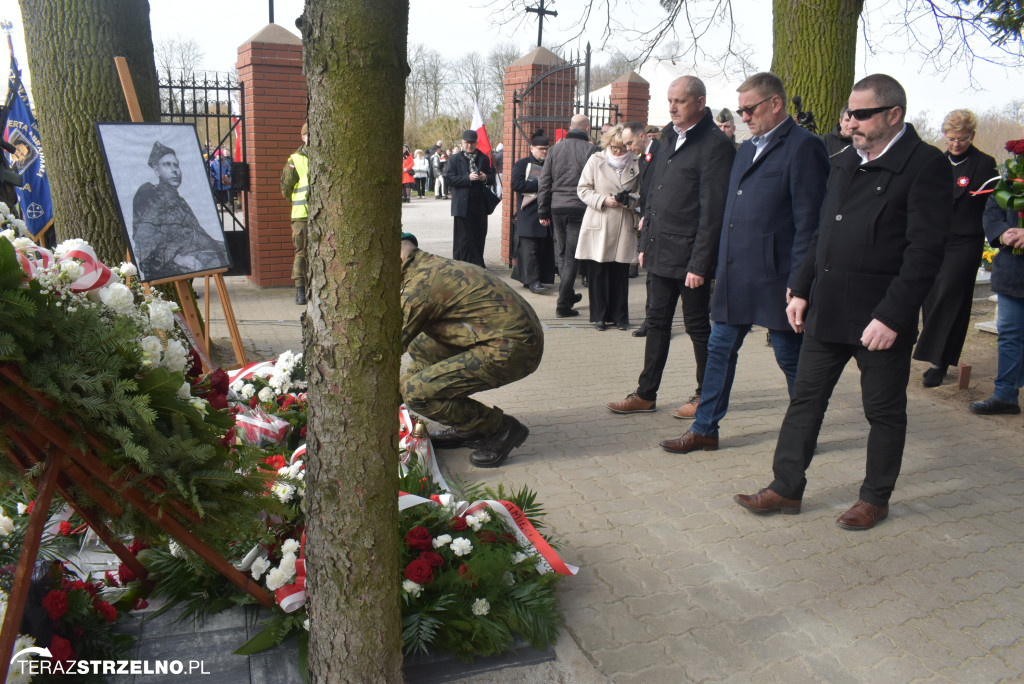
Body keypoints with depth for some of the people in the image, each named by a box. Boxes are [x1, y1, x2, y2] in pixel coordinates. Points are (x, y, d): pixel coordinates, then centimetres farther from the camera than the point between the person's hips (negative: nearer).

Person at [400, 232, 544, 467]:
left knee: (416, 392, -13)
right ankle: (468, 427, 20)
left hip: (511, 350, -10)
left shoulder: (420, 285, -12)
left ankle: (501, 428, 1)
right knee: (421, 346, 19)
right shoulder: (438, 266, 18)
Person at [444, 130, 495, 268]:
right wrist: (468, 178, -17)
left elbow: (492, 178, 13)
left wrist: (485, 178, -11)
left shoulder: (484, 158, 12)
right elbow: (448, 179, -6)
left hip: (480, 204, 3)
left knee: (480, 236, 6)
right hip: (463, 205, -3)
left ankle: (477, 265, 18)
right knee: (464, 238, -2)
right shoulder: (455, 159, 3)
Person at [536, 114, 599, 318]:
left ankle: (569, 295, 30)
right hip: (579, 208, -4)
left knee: (561, 254, 16)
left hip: (557, 208, 4)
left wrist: (543, 211, 12)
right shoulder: (591, 150, -6)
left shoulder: (555, 149, 7)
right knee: (572, 257, 0)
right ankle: (563, 304, -1)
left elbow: (544, 183, 7)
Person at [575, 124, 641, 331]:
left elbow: (640, 192, 12)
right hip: (599, 225, -1)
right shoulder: (595, 160, 2)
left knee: (621, 272, 4)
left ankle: (619, 316, 16)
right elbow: (583, 189, 1)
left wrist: (630, 199, -10)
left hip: (624, 227, 1)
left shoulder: (635, 164, 4)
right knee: (599, 272, 3)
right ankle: (600, 315, 14)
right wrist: (603, 200, -13)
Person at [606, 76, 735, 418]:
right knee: (657, 322, 12)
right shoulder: (669, 137, 13)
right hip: (661, 252, 8)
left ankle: (706, 396, 20)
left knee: (697, 325, 5)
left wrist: (699, 264, -20)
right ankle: (646, 394, 21)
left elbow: (712, 210, -17)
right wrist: (646, 243, 13)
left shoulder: (714, 144, -12)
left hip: (690, 255, -7)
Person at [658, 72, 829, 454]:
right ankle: (705, 430, 21)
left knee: (791, 358, 6)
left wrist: (798, 283, -17)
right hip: (735, 276, 8)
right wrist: (722, 268, 15)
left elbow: (809, 221, -14)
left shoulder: (803, 147, -9)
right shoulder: (748, 148, 17)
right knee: (720, 349, 11)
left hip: (774, 276, -8)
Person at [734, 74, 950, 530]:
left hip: (881, 319, -7)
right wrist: (802, 289, 11)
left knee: (884, 411, 9)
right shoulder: (844, 164, 13)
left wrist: (891, 316, -20)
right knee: (806, 398, 10)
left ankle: (875, 499, 25)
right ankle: (786, 489, 20)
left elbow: (924, 251, -16)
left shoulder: (925, 165, -10)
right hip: (827, 311, 7)